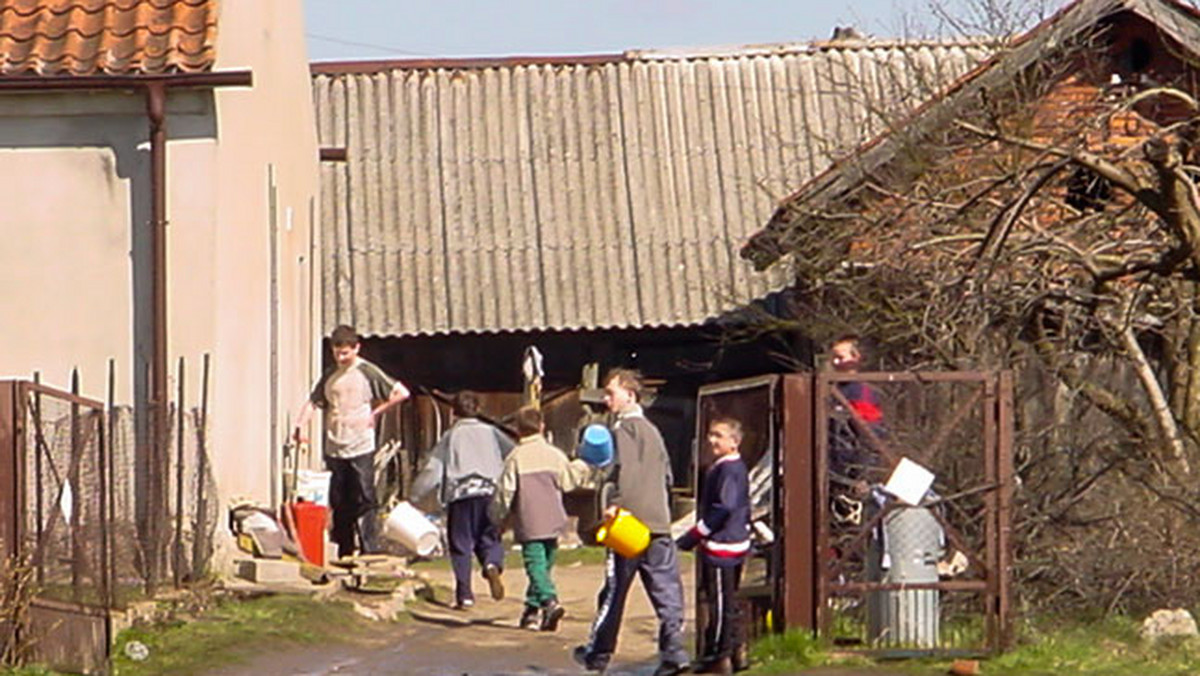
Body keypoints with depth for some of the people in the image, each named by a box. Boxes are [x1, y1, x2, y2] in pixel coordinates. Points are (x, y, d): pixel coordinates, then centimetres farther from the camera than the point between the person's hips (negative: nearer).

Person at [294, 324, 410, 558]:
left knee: (364, 502, -7)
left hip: (361, 449, -5)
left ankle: (370, 553, -7)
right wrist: (301, 425, -9)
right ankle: (343, 554, 14)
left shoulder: (368, 372, -1)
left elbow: (401, 392, -3)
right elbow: (313, 402, 8)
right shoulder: (329, 376, 13)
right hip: (334, 449, 5)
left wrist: (375, 412, -4)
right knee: (339, 505, 8)